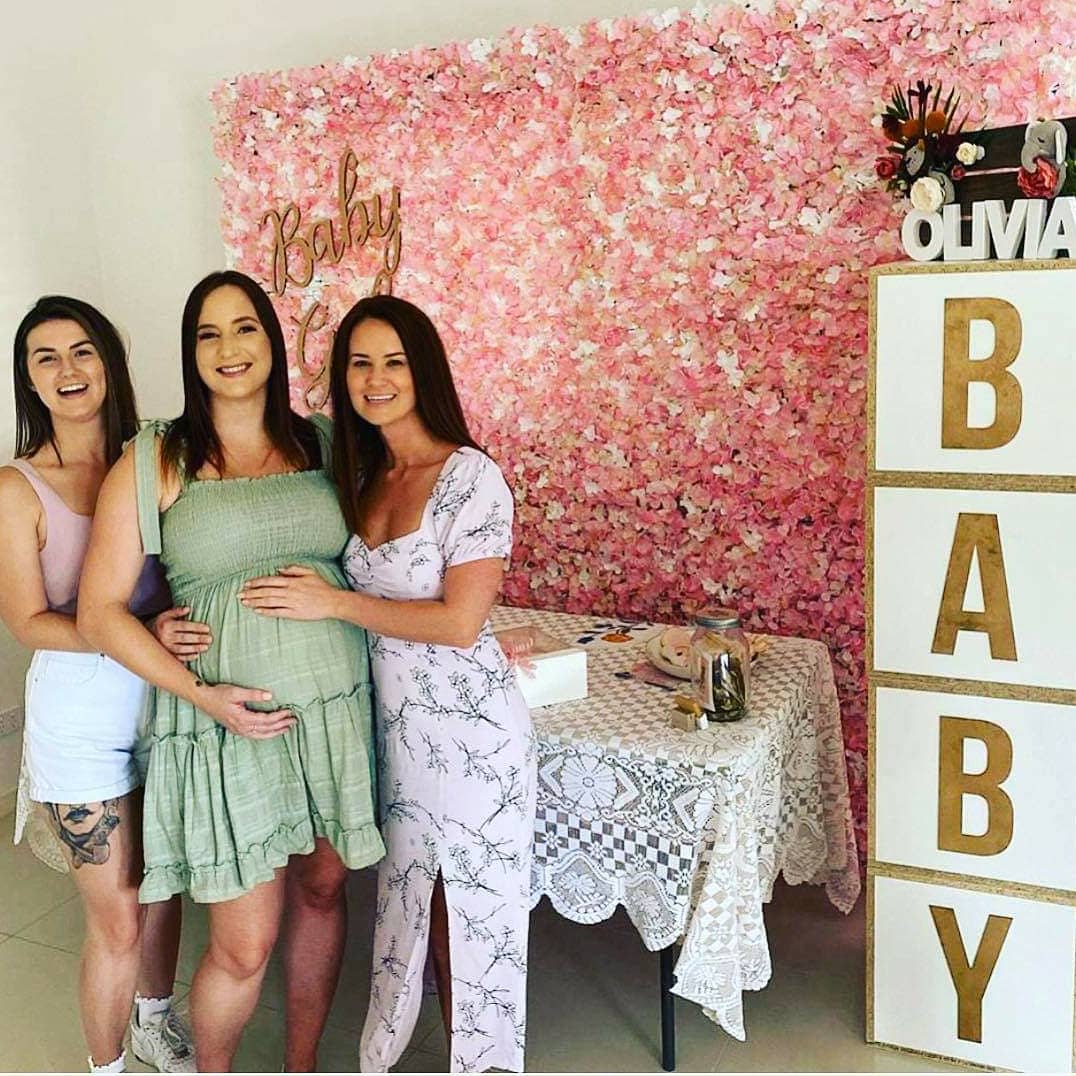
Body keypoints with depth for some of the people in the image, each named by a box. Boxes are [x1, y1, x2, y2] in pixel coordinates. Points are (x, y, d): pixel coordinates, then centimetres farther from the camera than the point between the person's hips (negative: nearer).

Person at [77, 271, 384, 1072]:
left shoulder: (321, 446, 6)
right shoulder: (154, 464, -4)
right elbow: (100, 612, -6)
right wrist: (200, 692, -15)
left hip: (336, 709, 4)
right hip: (231, 726, -3)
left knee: (323, 889, 17)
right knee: (244, 947, 2)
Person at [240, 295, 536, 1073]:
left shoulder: (471, 476, -16)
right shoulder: (361, 476, 6)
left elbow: (460, 622, -21)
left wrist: (334, 603, -17)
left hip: (468, 724, -6)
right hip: (394, 720, 7)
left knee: (473, 905, 9)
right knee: (418, 894, 19)